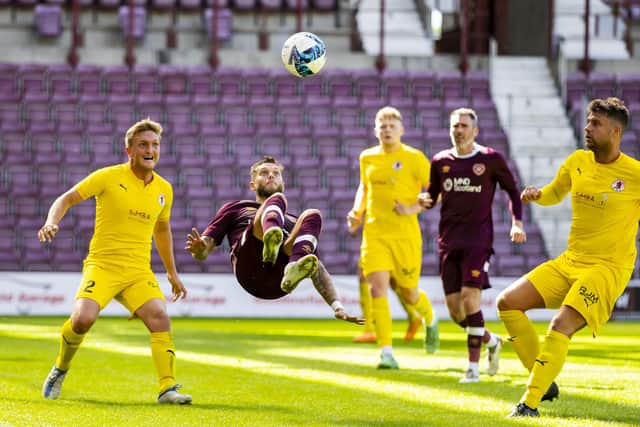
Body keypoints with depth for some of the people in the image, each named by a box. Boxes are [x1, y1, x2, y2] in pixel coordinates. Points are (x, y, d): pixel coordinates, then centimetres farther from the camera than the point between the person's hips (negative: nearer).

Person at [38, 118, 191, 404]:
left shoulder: (164, 189, 10)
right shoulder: (108, 177, -4)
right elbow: (67, 199, 1)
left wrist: (172, 273, 30)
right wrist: (52, 223, -19)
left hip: (139, 271, 4)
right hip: (102, 265, -4)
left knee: (160, 317, -21)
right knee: (83, 319, -25)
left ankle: (167, 389, -17)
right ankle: (60, 370, 5)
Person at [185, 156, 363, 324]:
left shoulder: (294, 222, 42)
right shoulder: (235, 209, 37)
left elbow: (318, 271, 33)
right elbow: (203, 252, 24)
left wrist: (338, 307, 15)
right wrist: (199, 249, -4)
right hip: (250, 271, -2)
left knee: (312, 215, -18)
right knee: (277, 199, -18)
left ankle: (294, 271, -49)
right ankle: (272, 237, -56)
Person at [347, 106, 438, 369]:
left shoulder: (414, 158, -4)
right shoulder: (367, 157, 9)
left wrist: (413, 209, -15)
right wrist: (356, 213, 10)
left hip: (405, 235, -3)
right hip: (374, 233, 3)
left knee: (409, 293, 8)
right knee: (378, 288, -15)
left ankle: (430, 320, 45)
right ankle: (386, 352, -17)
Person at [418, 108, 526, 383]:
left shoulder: (490, 159, 0)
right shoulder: (440, 161, 9)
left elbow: (512, 190, 11)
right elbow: (432, 194, 19)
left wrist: (517, 222, -2)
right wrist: (424, 200, -5)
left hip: (478, 239, -4)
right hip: (449, 241, 4)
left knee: (470, 296, -19)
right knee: (454, 309, 1)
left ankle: (473, 366, -13)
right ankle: (491, 340, 30)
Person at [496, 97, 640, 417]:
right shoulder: (577, 162, 5)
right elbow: (554, 193, 23)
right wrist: (535, 195, 1)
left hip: (608, 268, -7)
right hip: (570, 261, 7)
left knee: (560, 326, -26)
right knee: (507, 303, -1)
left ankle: (530, 404, -21)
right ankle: (544, 381, 5)